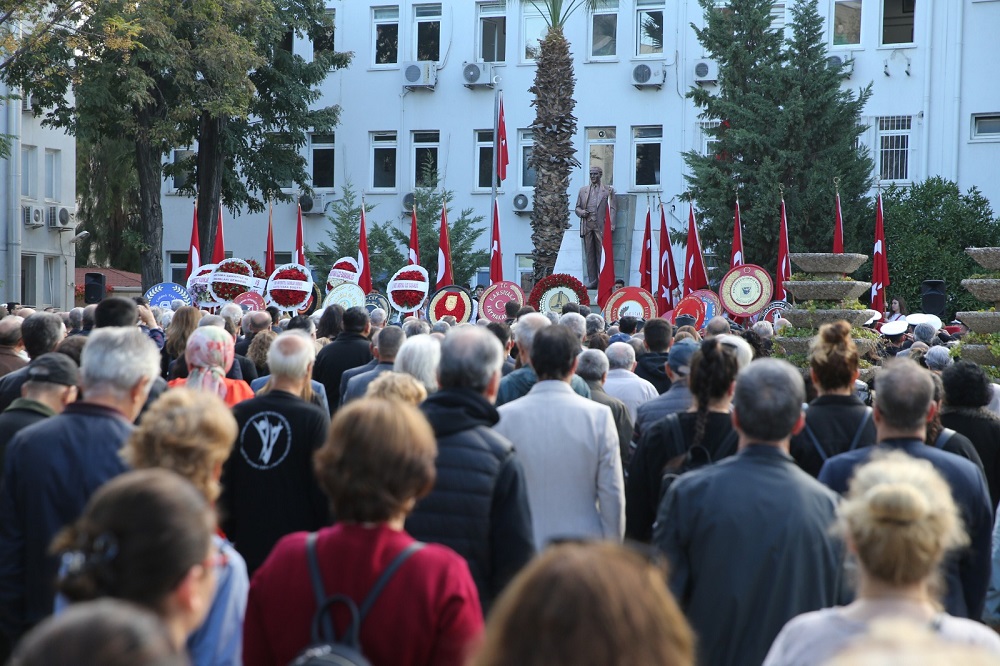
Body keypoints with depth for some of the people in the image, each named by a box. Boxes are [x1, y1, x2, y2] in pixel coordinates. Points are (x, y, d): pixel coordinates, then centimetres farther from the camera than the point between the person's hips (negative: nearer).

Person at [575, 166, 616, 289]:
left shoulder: (608, 190, 9)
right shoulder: (583, 190, 19)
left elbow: (613, 208, 2)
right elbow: (577, 208, 21)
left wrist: (612, 224, -10)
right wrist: (581, 212, -3)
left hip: (601, 226, -3)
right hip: (587, 225, 3)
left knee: (602, 253, -7)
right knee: (589, 253, 2)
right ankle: (592, 281, 4)